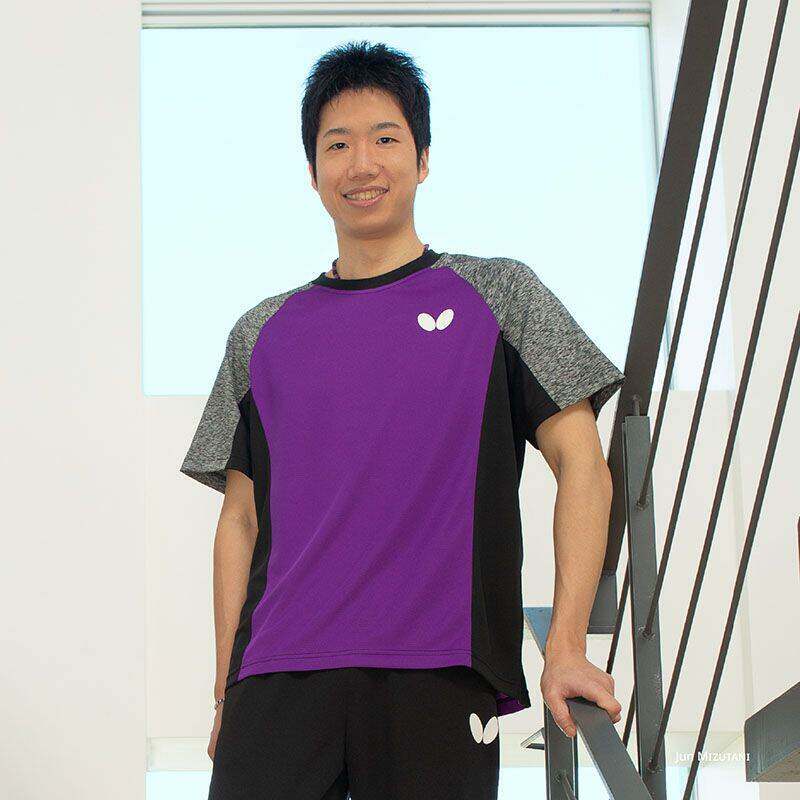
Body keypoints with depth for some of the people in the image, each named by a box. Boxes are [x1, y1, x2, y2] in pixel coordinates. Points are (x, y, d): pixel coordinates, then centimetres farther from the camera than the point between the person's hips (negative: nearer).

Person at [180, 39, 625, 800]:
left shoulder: (498, 295, 10)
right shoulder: (263, 334, 16)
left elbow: (583, 469, 5)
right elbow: (241, 521, 16)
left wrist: (566, 647, -6)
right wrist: (227, 689, 8)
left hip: (441, 677, -1)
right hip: (279, 680, 2)